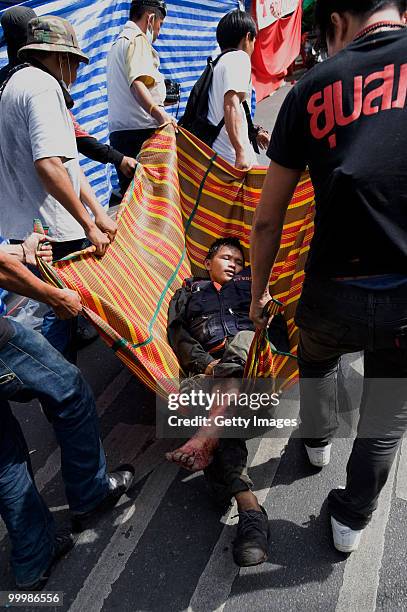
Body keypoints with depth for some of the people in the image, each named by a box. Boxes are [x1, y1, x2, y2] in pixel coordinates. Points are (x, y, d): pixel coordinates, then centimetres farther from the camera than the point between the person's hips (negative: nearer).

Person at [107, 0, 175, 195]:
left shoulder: (118, 42, 28)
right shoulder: (138, 39, -4)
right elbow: (137, 83, -23)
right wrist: (159, 113, -38)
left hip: (118, 131, 10)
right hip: (140, 130, -10)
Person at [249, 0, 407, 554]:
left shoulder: (313, 87, 5)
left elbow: (268, 218, 8)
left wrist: (258, 292, 22)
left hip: (335, 294, 1)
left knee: (317, 358, 35)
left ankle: (318, 442, 58)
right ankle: (351, 522, 42)